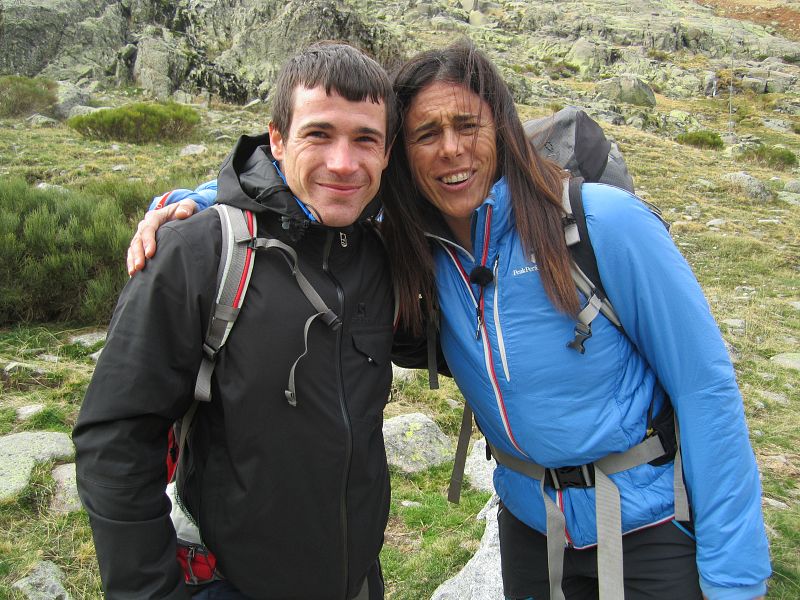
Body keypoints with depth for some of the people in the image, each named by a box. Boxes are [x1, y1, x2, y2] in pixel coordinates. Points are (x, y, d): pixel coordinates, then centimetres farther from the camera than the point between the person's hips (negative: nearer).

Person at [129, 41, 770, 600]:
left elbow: (706, 386, -15)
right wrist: (181, 203, -15)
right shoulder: (414, 245, -9)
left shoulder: (606, 223, -21)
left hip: (652, 529, -3)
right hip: (529, 524, 4)